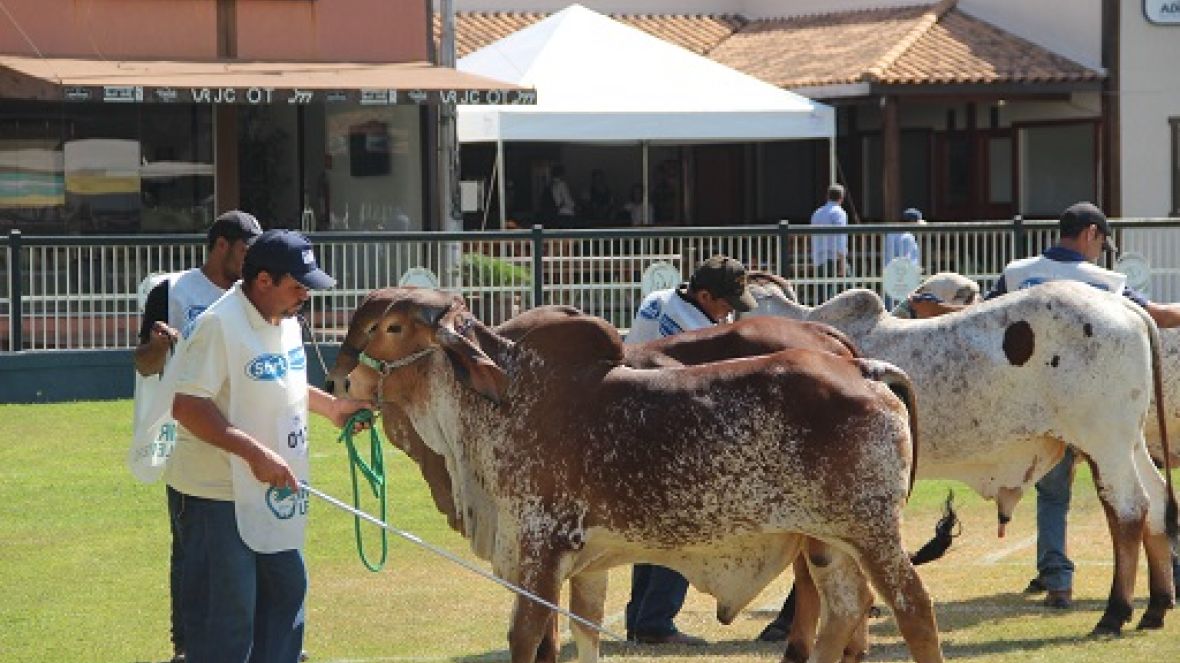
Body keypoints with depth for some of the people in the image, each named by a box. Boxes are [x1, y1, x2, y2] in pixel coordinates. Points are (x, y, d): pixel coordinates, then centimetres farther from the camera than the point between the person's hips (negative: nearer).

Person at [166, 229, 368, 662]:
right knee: (227, 613, -4)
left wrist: (330, 406, 12)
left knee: (287, 590, 19)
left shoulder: (287, 321, 8)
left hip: (276, 491, 9)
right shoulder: (219, 325, -22)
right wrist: (254, 452, -29)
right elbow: (185, 404, -27)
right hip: (220, 494, -9)